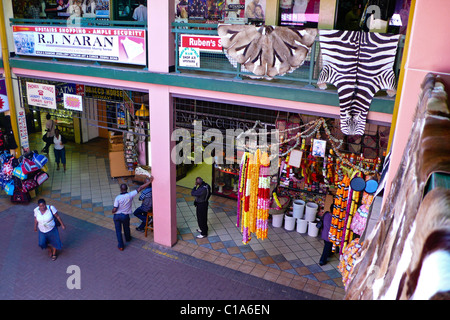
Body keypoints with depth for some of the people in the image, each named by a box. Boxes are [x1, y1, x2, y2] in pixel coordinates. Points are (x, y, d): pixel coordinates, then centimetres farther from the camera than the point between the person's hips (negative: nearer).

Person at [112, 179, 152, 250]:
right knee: (126, 228, 28)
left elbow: (114, 210, -19)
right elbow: (140, 188, -18)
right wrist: (149, 182, -17)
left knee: (118, 230, 13)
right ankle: (128, 238, 53)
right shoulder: (130, 195, -18)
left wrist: (112, 211, 6)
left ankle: (121, 246, 15)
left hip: (117, 216, -2)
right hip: (125, 216, 2)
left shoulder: (117, 198, -20)